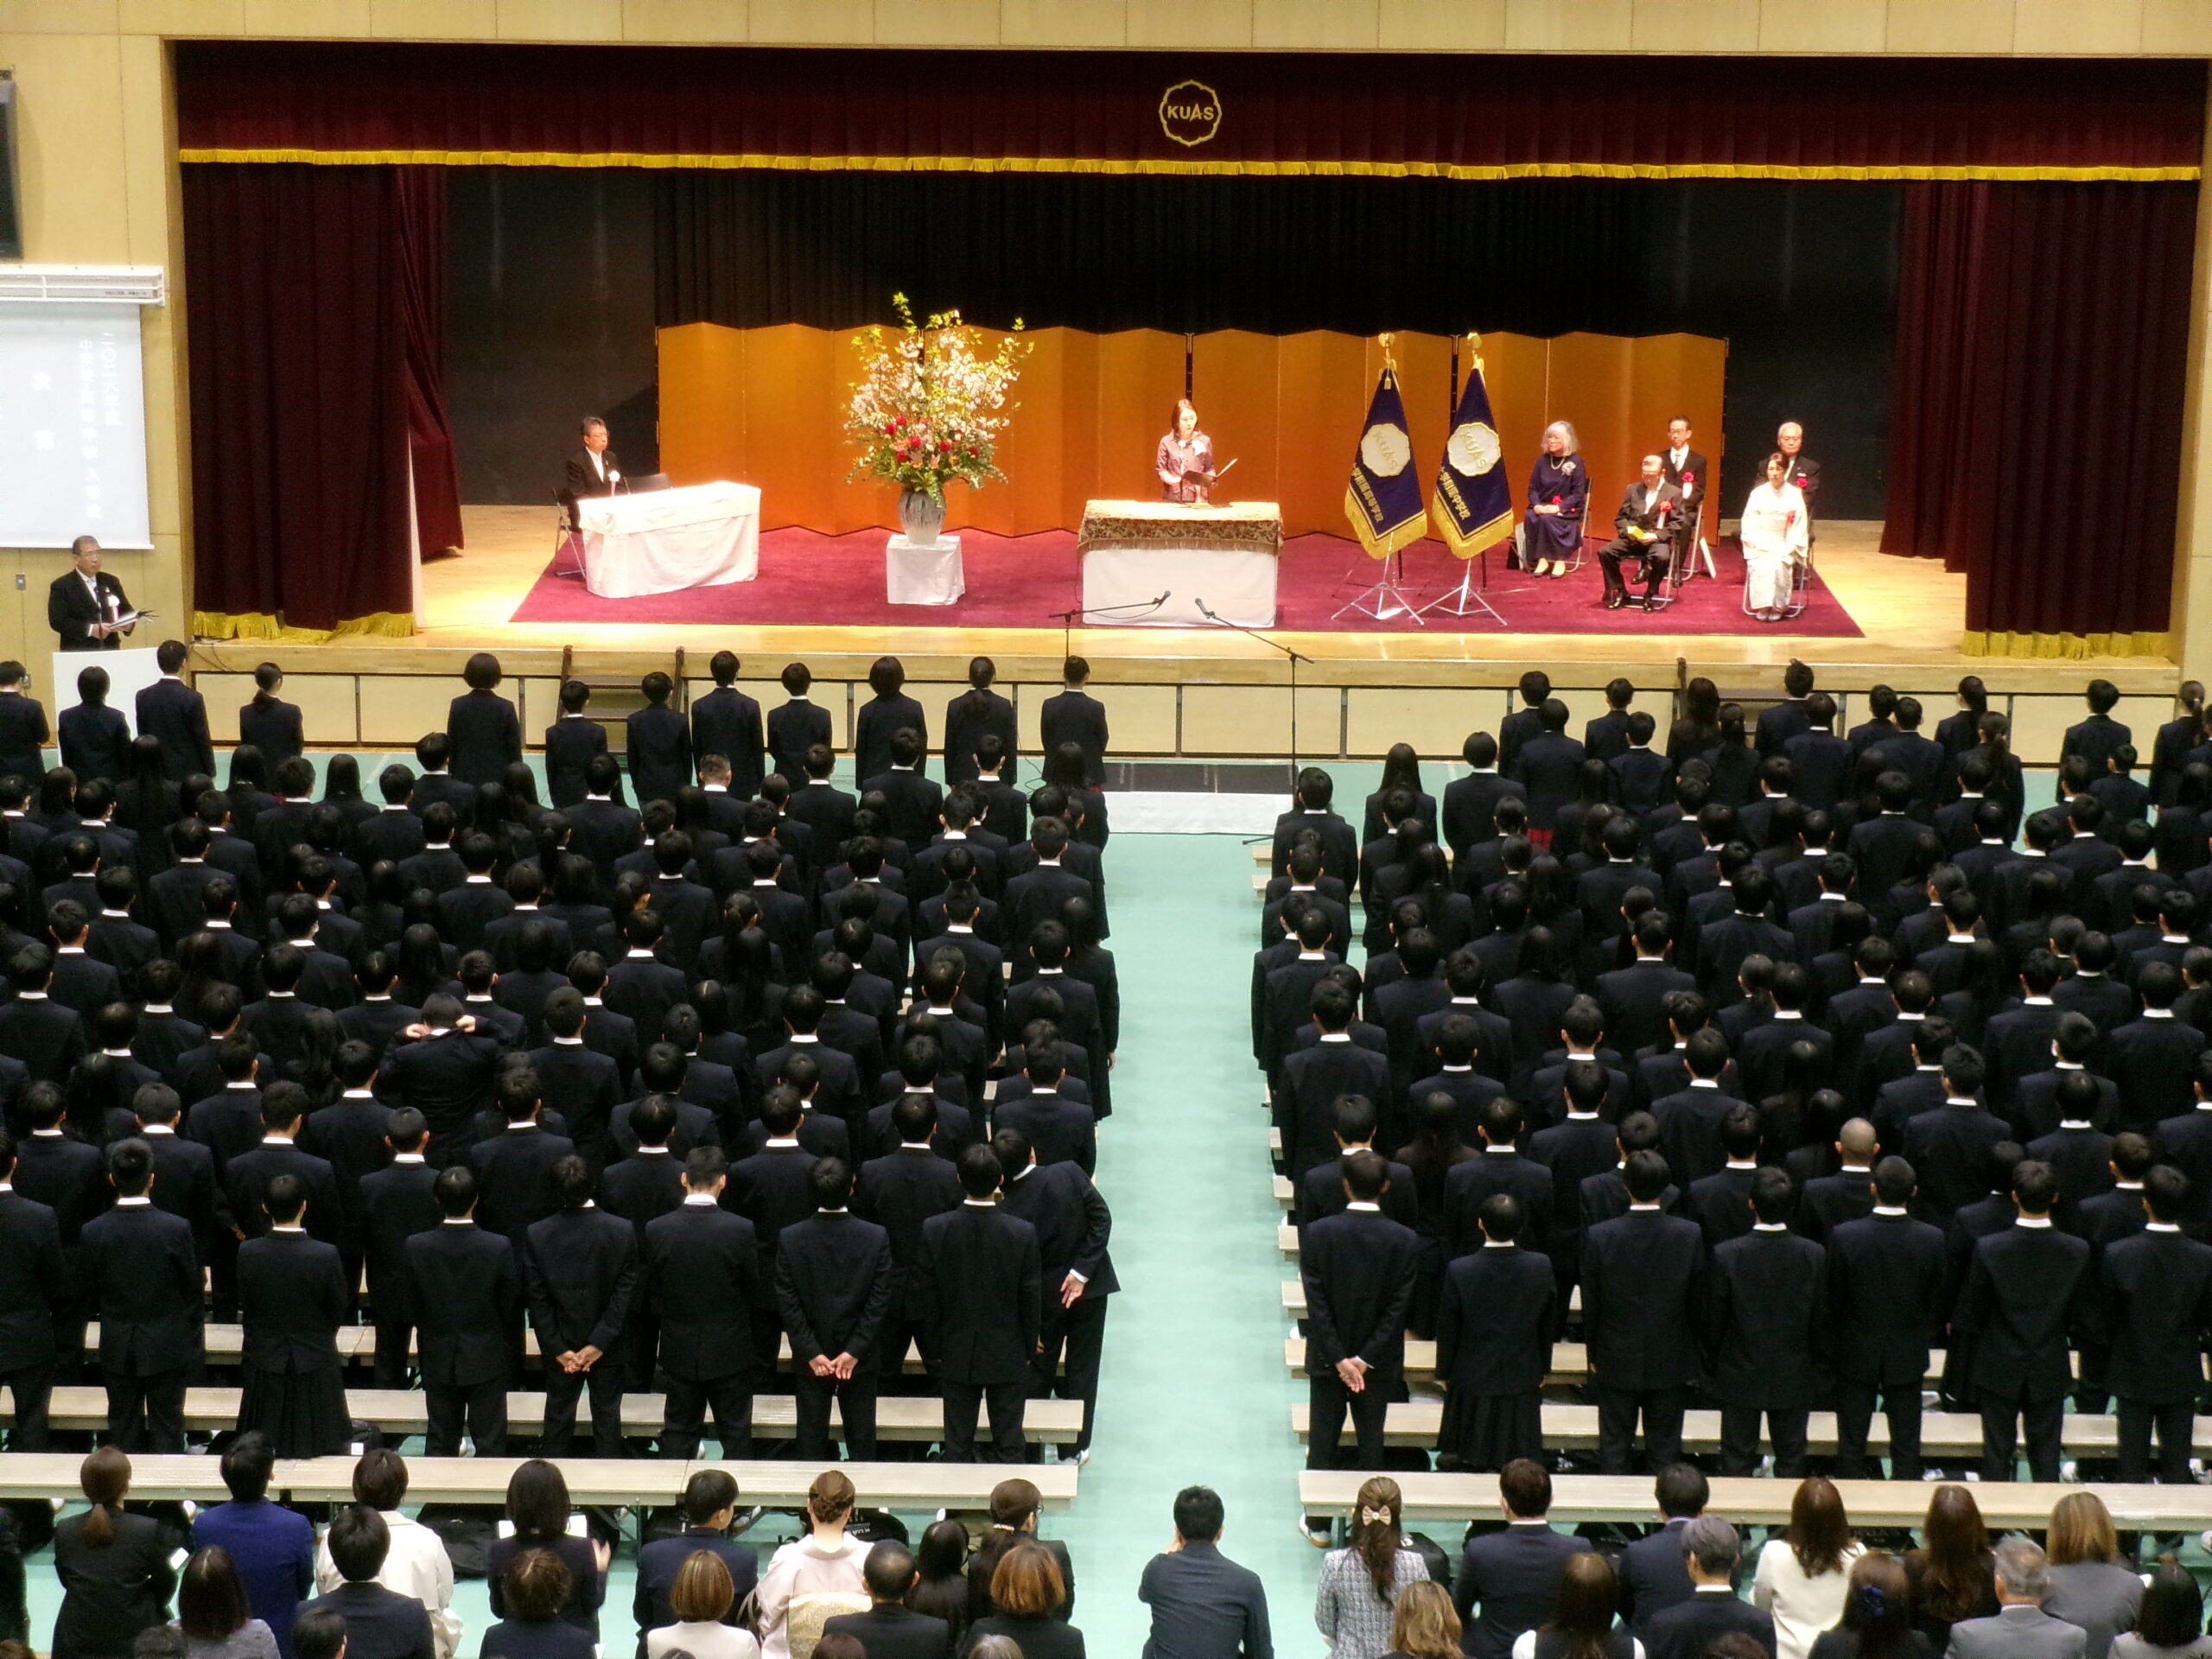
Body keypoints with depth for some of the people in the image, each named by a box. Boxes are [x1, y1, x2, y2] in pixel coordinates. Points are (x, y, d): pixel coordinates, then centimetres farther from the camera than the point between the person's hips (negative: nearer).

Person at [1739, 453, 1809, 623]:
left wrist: (1788, 549, -11)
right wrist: (1756, 544, -11)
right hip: (1759, 545, 1)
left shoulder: (1795, 495, 1)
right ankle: (1763, 606, -25)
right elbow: (1748, 523, 4)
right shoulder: (1758, 494, 5)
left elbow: (1799, 527, 0)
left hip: (1784, 546, -1)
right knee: (1761, 566, -29)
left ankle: (1778, 607, -21)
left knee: (1779, 565, -30)